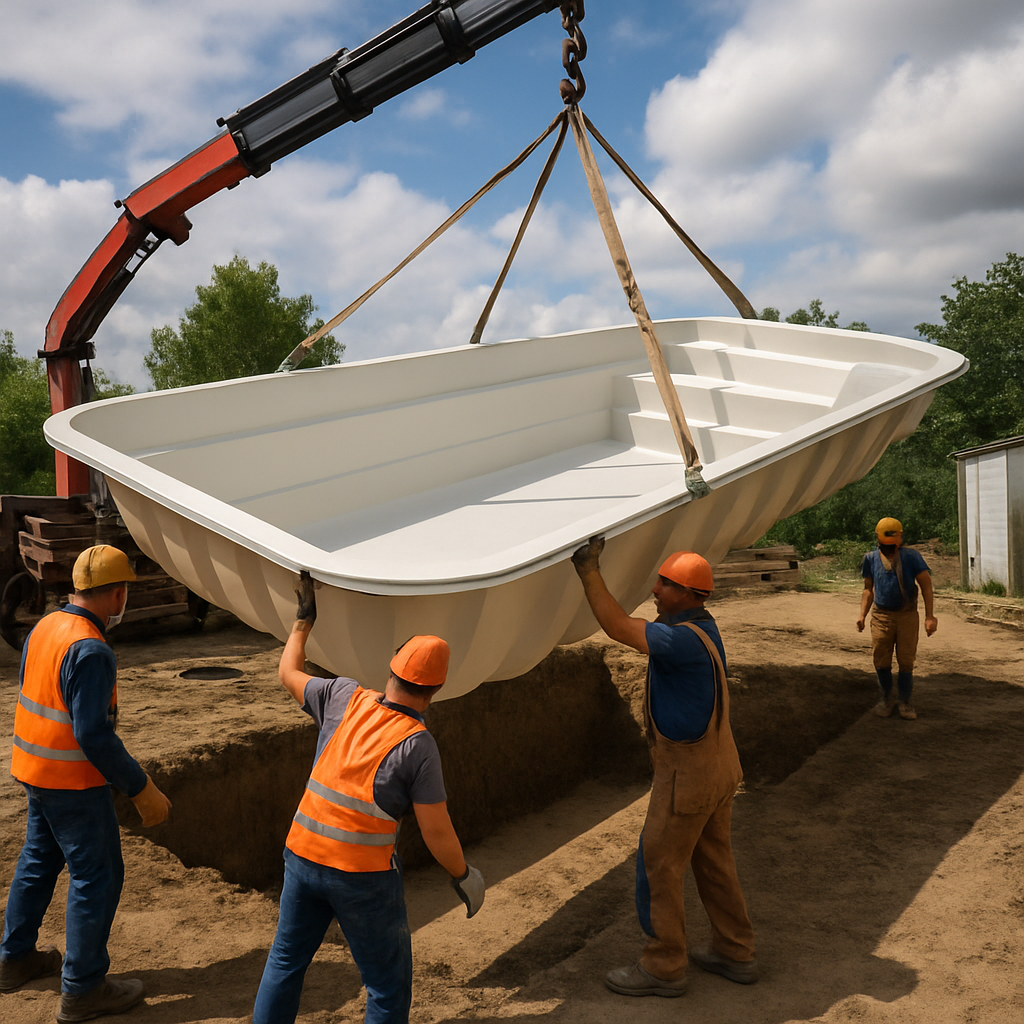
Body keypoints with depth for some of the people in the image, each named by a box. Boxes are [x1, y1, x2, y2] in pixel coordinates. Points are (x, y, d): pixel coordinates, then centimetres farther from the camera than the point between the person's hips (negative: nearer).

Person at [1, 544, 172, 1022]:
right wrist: (142, 789, -21)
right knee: (97, 876, 2)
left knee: (39, 860, 24)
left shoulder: (44, 626, 3)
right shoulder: (91, 650, -25)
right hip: (73, 782, -9)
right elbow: (94, 734, -27)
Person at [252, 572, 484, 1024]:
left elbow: (288, 673, 14)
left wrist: (304, 619, 26)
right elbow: (437, 833, -13)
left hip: (302, 853, 5)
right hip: (363, 875, -5)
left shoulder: (346, 698, -5)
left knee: (286, 960, 24)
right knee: (388, 984, 14)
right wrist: (463, 876, 4)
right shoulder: (417, 745, -16)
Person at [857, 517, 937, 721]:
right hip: (881, 616, 2)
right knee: (881, 661, 2)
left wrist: (929, 616, -10)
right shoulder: (871, 558, 7)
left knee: (906, 662, 2)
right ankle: (886, 697, 24)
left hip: (907, 615, -2)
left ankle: (904, 700, 19)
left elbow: (926, 586, -3)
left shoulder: (911, 556, -2)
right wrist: (862, 615, 5)